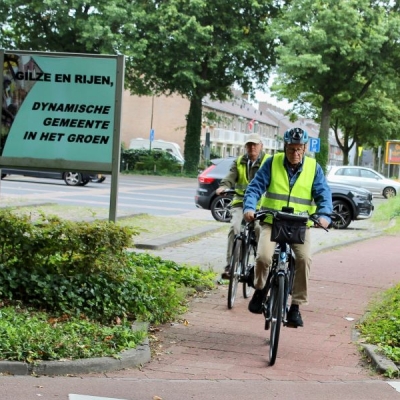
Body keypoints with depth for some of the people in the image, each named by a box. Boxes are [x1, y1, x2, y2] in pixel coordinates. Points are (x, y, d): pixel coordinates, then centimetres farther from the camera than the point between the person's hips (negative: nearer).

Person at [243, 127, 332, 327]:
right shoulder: (272, 163, 0)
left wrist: (324, 215, -24)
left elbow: (324, 194, -4)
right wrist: (249, 207, -23)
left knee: (304, 258, -23)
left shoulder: (313, 168, 2)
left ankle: (296, 306, -9)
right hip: (272, 221, -1)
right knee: (263, 257, -23)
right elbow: (255, 187, -4)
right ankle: (260, 290, 9)